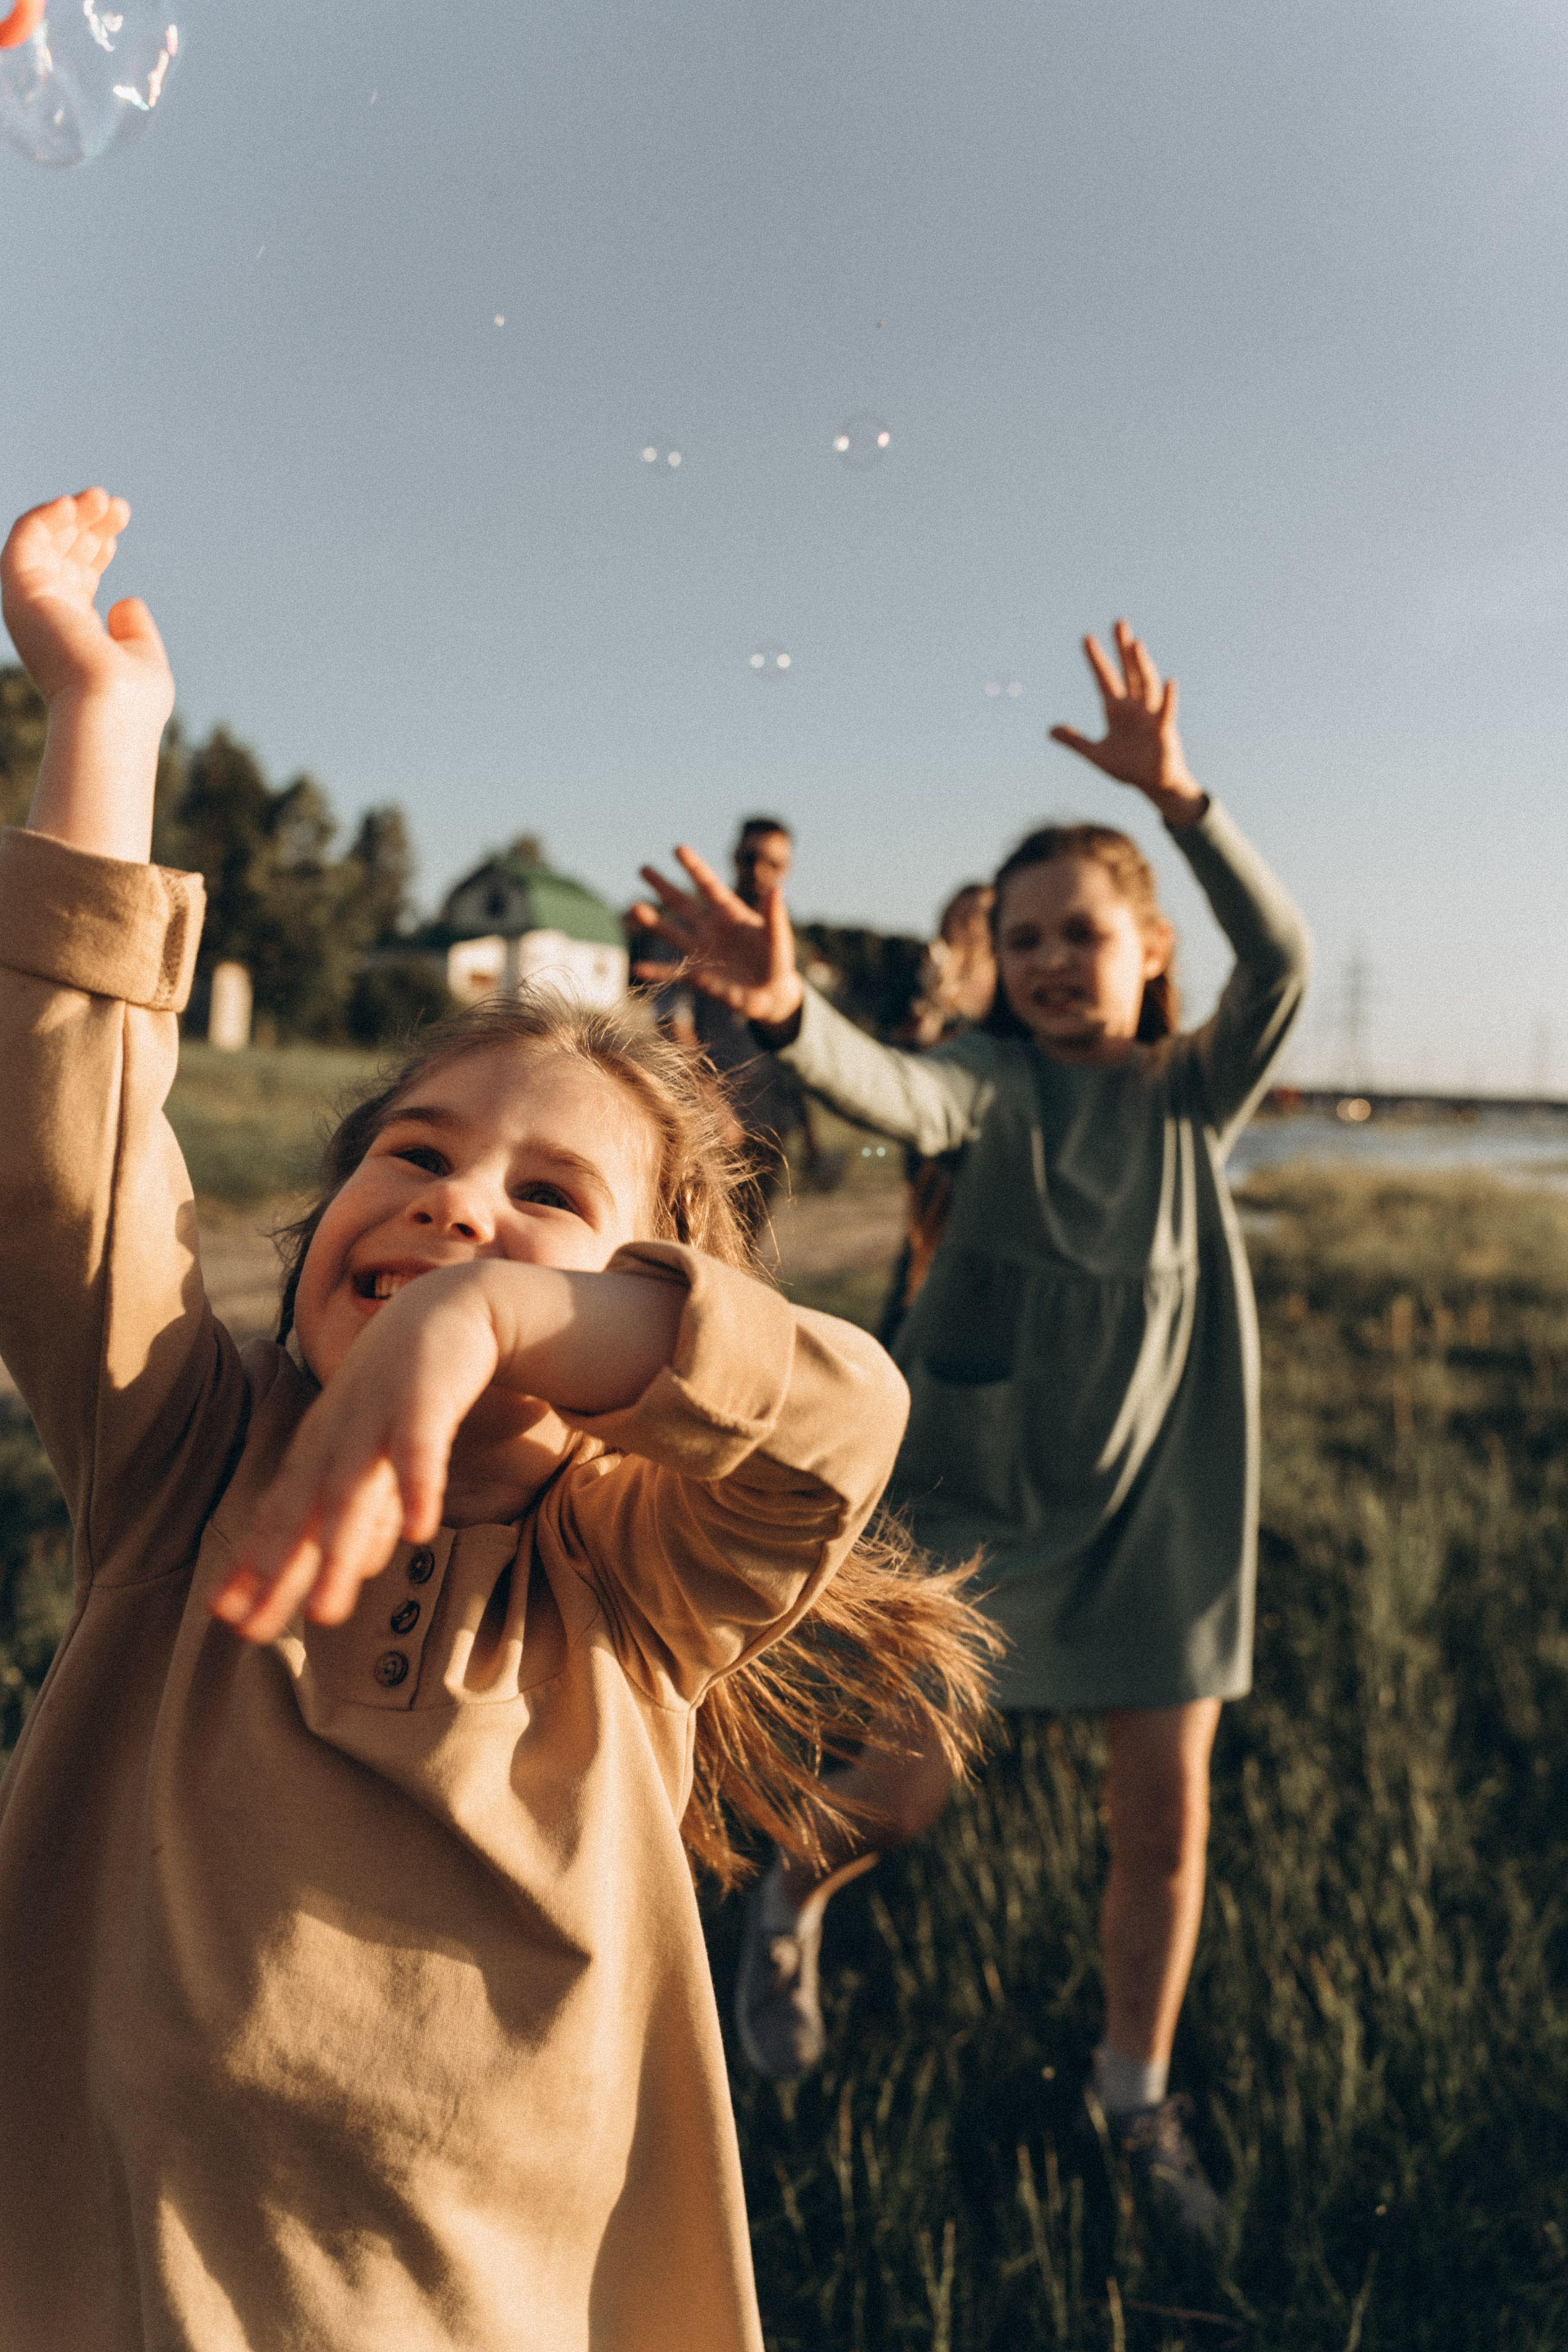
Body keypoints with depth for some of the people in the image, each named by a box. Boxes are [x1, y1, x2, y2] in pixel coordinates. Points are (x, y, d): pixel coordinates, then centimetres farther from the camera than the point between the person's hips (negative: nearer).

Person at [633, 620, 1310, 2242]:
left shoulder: (1194, 1096, -1)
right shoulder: (997, 1078, -9)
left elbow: (1282, 959, -20)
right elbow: (893, 1096, -32)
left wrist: (1174, 793, -33)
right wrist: (781, 1009, -53)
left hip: (1160, 1495, 3)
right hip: (979, 1484, -2)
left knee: (1166, 1817, 8)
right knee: (910, 1786, 4)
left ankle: (1136, 2099, 35)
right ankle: (786, 1906, 40)